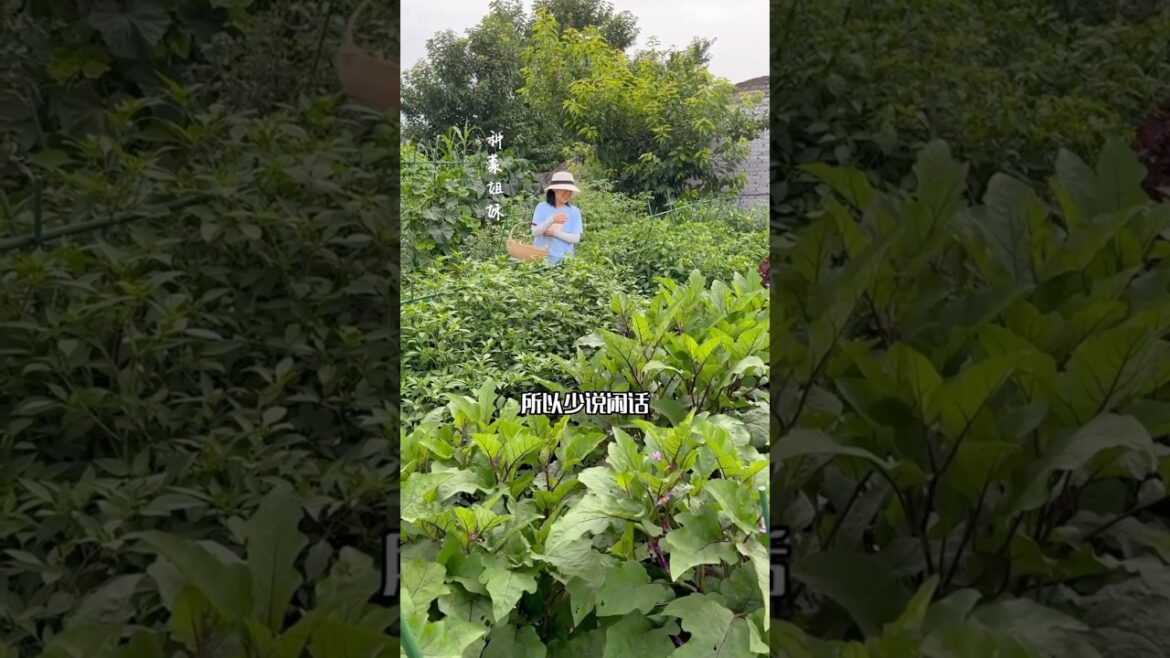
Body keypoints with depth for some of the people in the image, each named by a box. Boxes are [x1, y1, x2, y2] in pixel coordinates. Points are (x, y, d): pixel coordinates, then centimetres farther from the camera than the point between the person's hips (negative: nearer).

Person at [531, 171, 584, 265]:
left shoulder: (574, 211, 0)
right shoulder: (542, 207, -2)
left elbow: (576, 239, -4)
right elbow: (535, 232, -10)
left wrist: (554, 232, -13)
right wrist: (552, 220, -24)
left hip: (564, 260, 1)